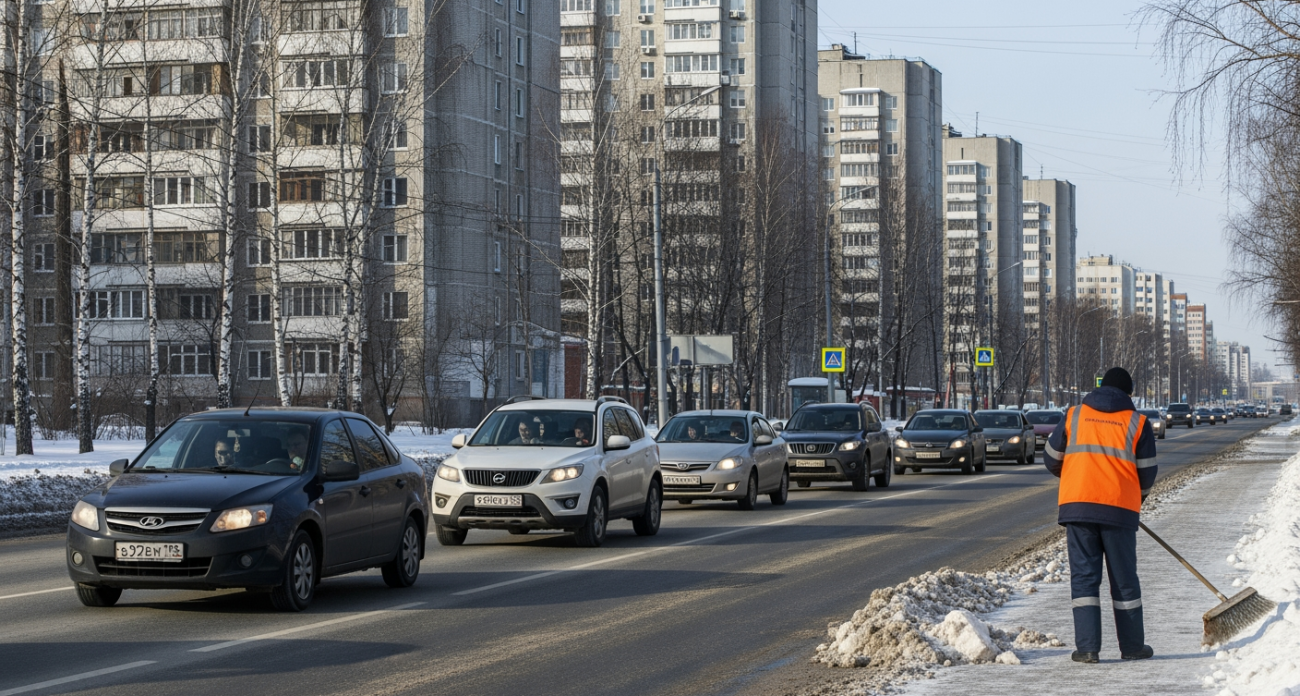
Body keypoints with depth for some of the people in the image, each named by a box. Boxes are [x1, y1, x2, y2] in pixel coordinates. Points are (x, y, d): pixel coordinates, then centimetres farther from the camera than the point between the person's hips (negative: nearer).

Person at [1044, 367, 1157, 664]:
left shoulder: (1074, 415, 8)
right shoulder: (1137, 423, 4)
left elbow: (1052, 459, 13)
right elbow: (1147, 472, 5)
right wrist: (1137, 497, 25)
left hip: (1077, 505, 1)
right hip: (1120, 508, -1)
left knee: (1084, 576, 3)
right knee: (1124, 579, 9)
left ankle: (1087, 647, -4)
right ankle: (1132, 646, 16)